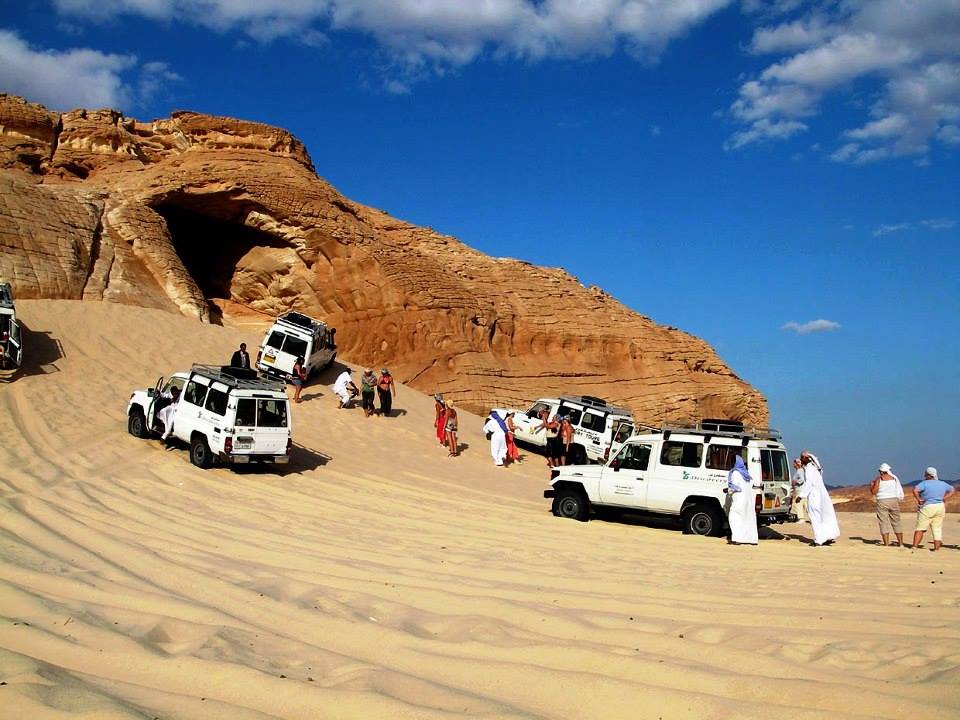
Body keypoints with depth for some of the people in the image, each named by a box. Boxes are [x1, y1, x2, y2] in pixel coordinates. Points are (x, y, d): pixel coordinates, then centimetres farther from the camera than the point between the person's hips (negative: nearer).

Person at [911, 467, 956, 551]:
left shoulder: (924, 483, -11)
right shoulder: (942, 484, 8)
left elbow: (915, 490, -26)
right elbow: (952, 490, 22)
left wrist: (919, 499, -13)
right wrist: (944, 498, 13)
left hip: (927, 507, -5)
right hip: (940, 507, 5)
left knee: (920, 528, 0)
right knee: (937, 529, 11)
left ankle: (914, 547, -6)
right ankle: (937, 548, 10)